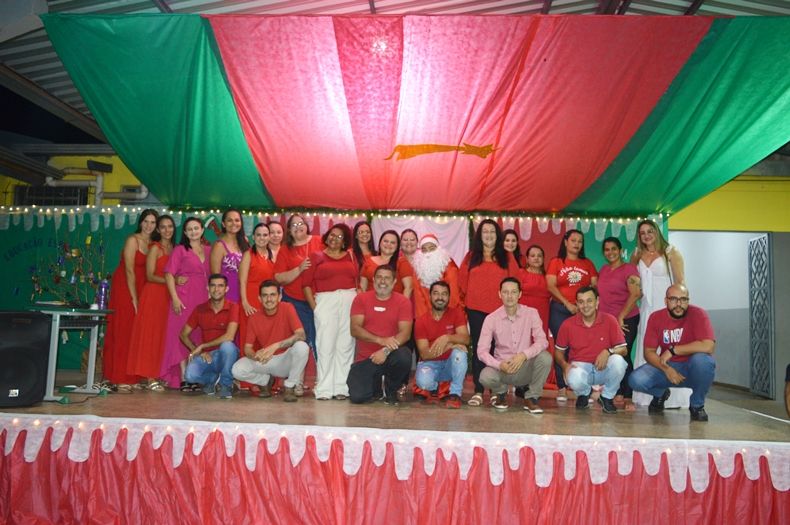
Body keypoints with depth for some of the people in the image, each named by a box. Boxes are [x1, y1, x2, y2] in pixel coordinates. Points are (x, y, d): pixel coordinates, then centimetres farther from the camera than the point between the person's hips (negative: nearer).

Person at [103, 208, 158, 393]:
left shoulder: (152, 244, 9)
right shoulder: (133, 240, -9)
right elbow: (129, 271, -13)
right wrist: (134, 299, -15)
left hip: (140, 289, 6)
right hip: (125, 288, -6)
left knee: (136, 334, 6)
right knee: (122, 332, -5)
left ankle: (130, 377, 11)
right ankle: (119, 380, -3)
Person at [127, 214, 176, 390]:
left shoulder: (174, 248, 14)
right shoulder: (155, 248, -3)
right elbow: (150, 276, -10)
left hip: (167, 296, 6)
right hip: (153, 295, -6)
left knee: (163, 336, 5)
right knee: (151, 335, -4)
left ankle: (158, 375, 11)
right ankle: (150, 378, -3)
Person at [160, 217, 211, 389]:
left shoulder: (209, 250, 14)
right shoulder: (180, 249, 4)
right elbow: (169, 274, -3)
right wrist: (175, 298, -13)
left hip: (203, 298, 4)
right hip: (184, 297, -3)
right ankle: (184, 378, -2)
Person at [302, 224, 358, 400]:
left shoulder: (350, 257, 16)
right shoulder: (316, 256, 11)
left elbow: (358, 281, 11)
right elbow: (306, 284, 4)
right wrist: (314, 306, -6)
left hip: (349, 301, 2)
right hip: (325, 301, -2)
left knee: (346, 346, 1)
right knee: (326, 346, -4)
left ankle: (341, 388, 7)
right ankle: (324, 389, 0)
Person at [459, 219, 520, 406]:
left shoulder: (507, 257, 9)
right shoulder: (471, 256, 10)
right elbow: (462, 281, 9)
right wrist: (464, 302, 3)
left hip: (500, 310, -1)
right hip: (476, 310, 1)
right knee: (478, 349, 2)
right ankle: (478, 391, 4)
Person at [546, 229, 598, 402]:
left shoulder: (588, 264, 14)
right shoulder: (556, 262, 7)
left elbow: (595, 286, 8)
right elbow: (551, 286, -3)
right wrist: (567, 304, -11)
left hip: (583, 311, 2)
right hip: (560, 310, -1)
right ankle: (561, 388, 2)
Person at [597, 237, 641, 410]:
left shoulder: (628, 268, -5)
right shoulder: (603, 270, 14)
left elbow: (635, 294, -13)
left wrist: (621, 317, -15)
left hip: (626, 319, -5)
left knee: (623, 355, -6)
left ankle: (627, 397, 1)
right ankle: (617, 394, 13)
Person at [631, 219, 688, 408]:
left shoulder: (670, 252, 0)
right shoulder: (637, 255, 12)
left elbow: (680, 281, -4)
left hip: (666, 308, -4)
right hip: (647, 309, 5)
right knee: (646, 353, 4)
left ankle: (672, 398, -2)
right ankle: (648, 397, 9)